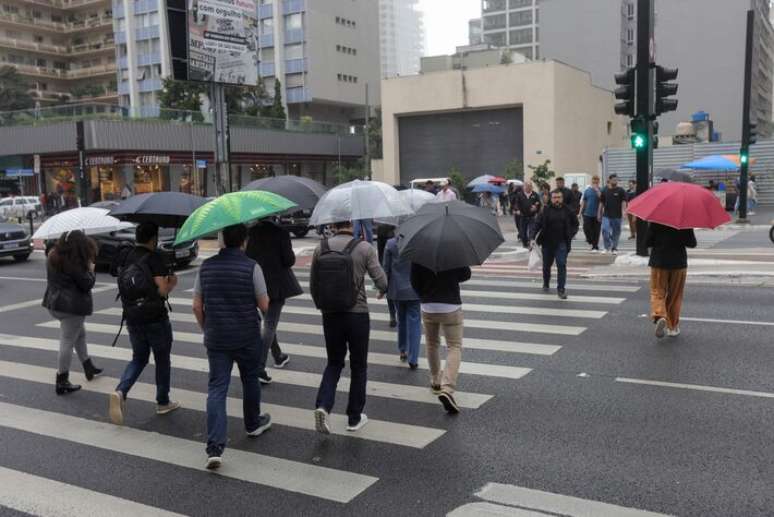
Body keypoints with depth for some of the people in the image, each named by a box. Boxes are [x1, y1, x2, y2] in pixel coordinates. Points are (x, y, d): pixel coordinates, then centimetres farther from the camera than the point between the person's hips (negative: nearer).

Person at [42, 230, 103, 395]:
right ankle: (62, 382, 2)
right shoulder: (73, 263, -20)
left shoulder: (53, 257, 7)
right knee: (67, 342, -3)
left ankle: (89, 368, 35)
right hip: (71, 306, -9)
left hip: (55, 303, 9)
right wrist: (90, 269, 2)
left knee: (80, 334, 23)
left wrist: (86, 268, 8)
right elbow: (87, 284, -16)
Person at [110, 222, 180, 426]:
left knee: (139, 358, 19)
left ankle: (120, 392, -5)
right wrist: (172, 282, 0)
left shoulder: (124, 256, 2)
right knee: (162, 360, 13)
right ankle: (163, 402, 24)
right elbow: (163, 290, -21)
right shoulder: (154, 258, -15)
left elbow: (120, 279, 12)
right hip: (155, 318, -5)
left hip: (132, 317, 5)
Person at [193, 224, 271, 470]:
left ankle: (215, 447, -8)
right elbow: (264, 306, -10)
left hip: (216, 339, 2)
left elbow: (197, 306, 5)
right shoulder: (251, 267, -12)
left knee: (217, 388, 1)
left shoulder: (206, 266, 0)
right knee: (250, 381, 20)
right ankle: (253, 424, 40)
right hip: (248, 338, -2)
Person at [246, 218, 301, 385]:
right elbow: (289, 260, -14)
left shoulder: (249, 232, -3)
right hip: (276, 285, -4)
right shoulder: (280, 232, -14)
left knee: (269, 322, 22)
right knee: (270, 325, 0)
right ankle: (259, 368, -8)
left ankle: (278, 356, 38)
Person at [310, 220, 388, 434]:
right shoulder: (364, 249, -10)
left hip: (330, 316, 3)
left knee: (334, 363, 19)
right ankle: (354, 418, 21)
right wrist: (382, 291, 14)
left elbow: (313, 285, 3)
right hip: (357, 315, -2)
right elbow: (381, 281, -10)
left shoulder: (320, 249, -2)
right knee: (358, 367, 14)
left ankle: (323, 405, -3)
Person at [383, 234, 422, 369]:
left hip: (397, 290, 2)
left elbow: (386, 268, -4)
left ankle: (402, 351, 32)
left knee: (401, 319, 20)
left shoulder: (391, 243, -9)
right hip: (414, 290, -2)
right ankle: (413, 359, 0)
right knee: (414, 322, 3)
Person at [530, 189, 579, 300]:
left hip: (561, 243, -1)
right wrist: (532, 238, -21)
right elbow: (537, 224, -10)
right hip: (547, 243, 1)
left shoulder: (567, 211, -1)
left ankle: (561, 289, -5)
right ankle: (546, 284, 41)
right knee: (546, 265, 16)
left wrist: (571, 234, 0)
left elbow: (575, 223, 13)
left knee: (561, 265, -11)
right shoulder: (546, 211, -5)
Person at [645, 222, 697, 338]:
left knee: (657, 293, 3)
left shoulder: (655, 221, -9)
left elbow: (647, 242, -7)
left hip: (659, 262, -1)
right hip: (678, 262, 1)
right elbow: (692, 243, -1)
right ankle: (673, 327, 18)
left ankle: (659, 316, -25)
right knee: (675, 296, 12)